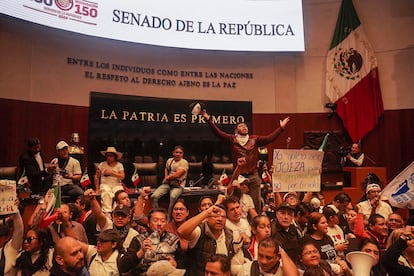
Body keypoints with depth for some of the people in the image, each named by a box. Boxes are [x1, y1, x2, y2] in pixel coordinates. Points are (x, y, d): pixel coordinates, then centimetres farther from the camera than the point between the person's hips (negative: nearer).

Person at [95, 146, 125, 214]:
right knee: (106, 194, -35)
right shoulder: (102, 165, 9)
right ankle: (106, 212, -37)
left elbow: (122, 176, -6)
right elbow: (97, 177, 12)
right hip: (105, 184, 0)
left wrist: (111, 172, -13)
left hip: (117, 185, 0)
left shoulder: (119, 165, 7)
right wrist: (97, 189, 5)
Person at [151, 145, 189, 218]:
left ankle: (168, 218, -25)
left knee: (173, 197, -38)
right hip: (167, 183, 6)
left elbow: (177, 175, -16)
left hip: (178, 185, -5)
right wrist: (165, 177, 15)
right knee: (154, 196, -18)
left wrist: (167, 178, -1)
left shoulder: (184, 162, -6)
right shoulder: (169, 160, 13)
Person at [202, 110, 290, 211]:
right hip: (238, 176, -2)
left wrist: (281, 127, -2)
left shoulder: (255, 139, 9)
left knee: (256, 202, 10)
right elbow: (218, 132, -5)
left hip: (253, 176, 2)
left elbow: (270, 138, 3)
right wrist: (209, 120, -14)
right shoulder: (232, 139, 2)